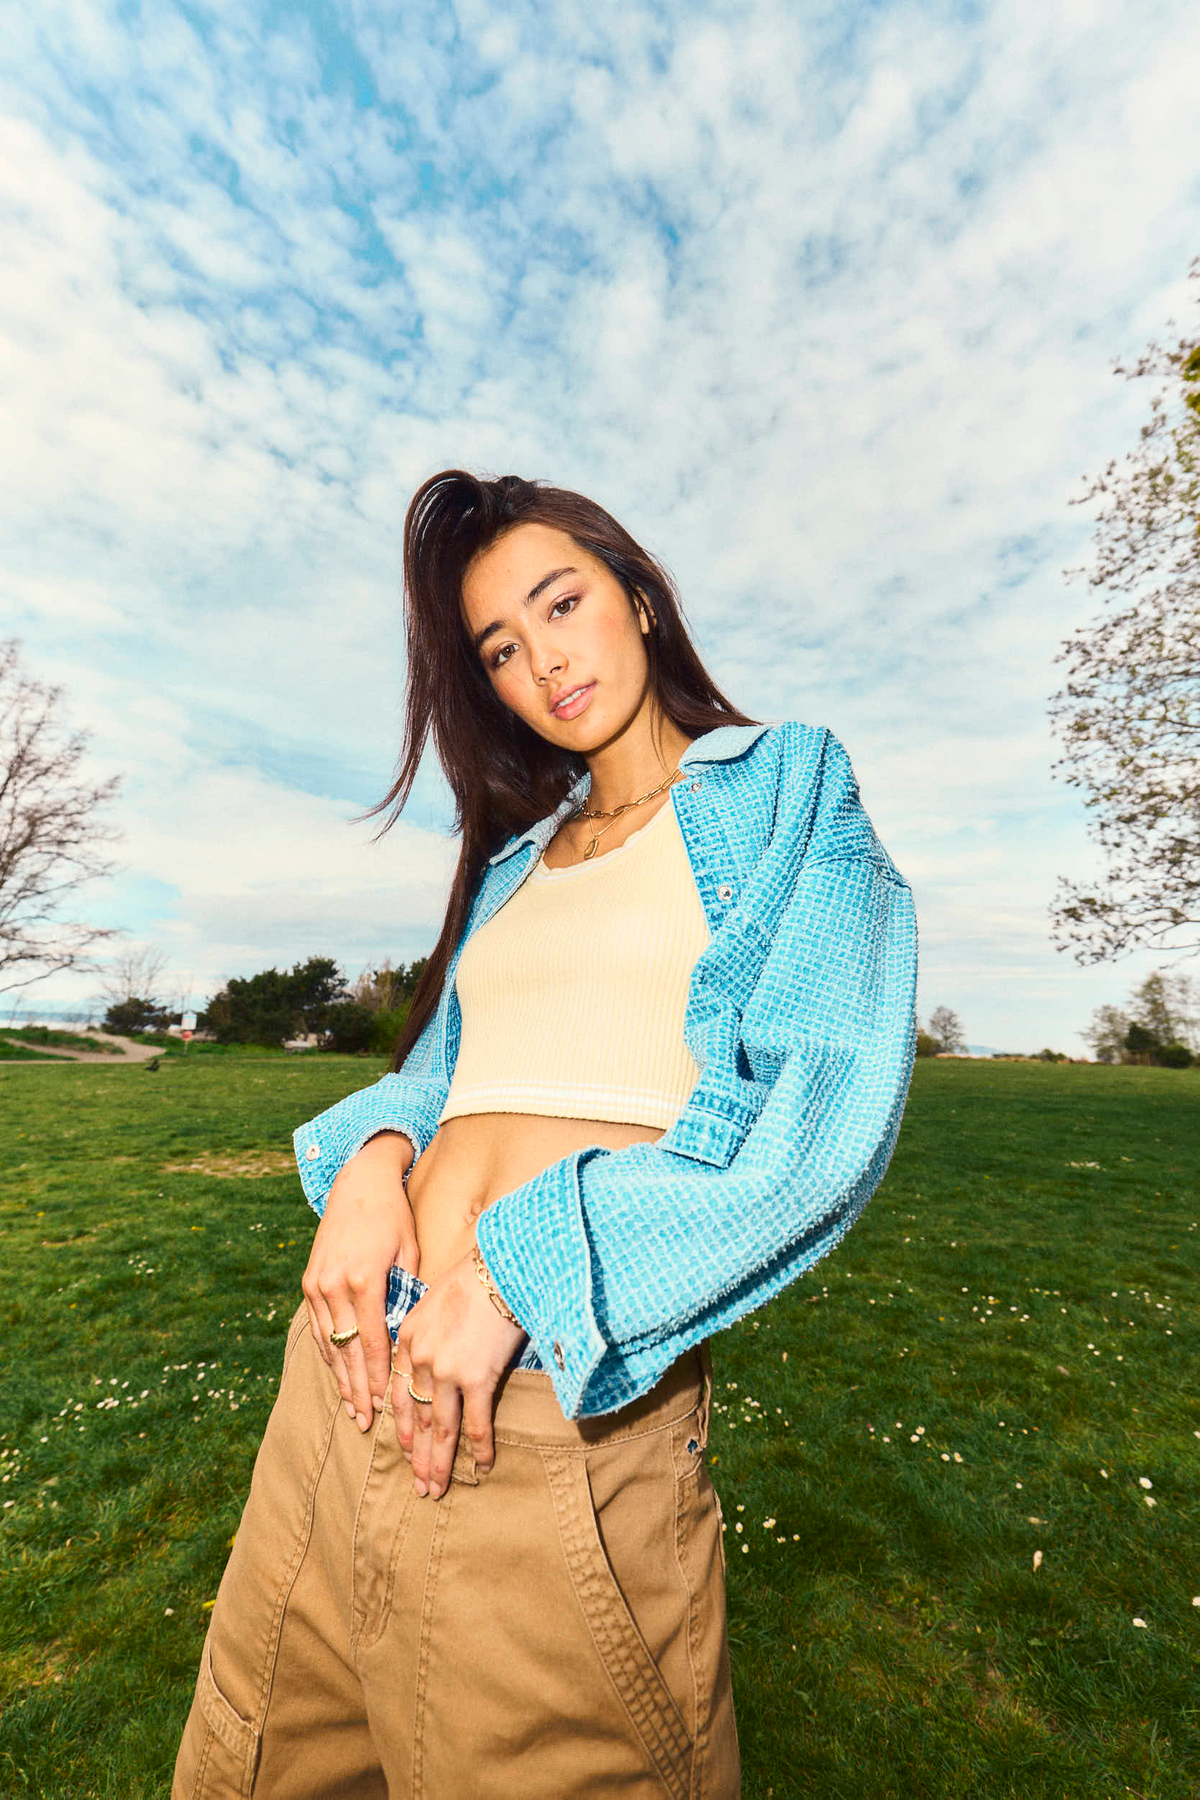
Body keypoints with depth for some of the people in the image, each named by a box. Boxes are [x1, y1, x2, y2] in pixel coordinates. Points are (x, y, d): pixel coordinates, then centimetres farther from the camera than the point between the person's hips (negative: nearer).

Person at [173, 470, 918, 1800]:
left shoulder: (786, 788, 2)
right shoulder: (518, 855, 16)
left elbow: (822, 1113, -10)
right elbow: (440, 1063, 16)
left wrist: (520, 1270, -17)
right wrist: (373, 1157, -7)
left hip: (560, 1399, -5)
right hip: (360, 1364, 6)